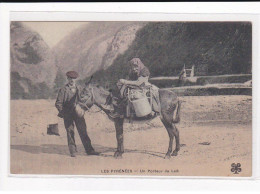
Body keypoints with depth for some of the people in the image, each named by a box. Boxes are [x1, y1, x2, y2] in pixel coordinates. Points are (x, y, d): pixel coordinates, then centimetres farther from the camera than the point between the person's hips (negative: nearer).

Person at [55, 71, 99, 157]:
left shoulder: (79, 89, 11)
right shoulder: (63, 90, 0)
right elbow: (58, 103, 0)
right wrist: (63, 112, -10)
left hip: (78, 113, 3)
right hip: (68, 115, -3)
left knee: (83, 131, 2)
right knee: (70, 132, 0)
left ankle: (89, 150, 4)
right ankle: (72, 151, 7)